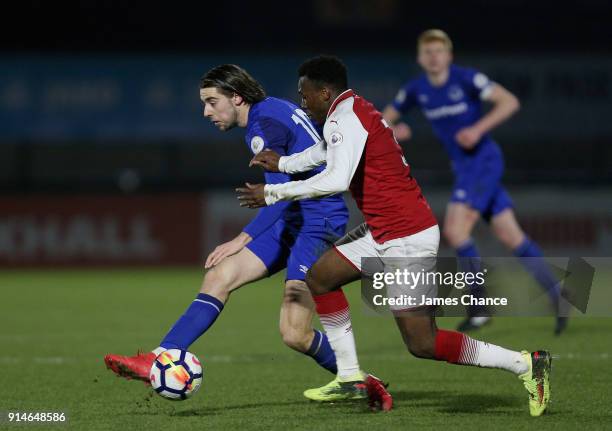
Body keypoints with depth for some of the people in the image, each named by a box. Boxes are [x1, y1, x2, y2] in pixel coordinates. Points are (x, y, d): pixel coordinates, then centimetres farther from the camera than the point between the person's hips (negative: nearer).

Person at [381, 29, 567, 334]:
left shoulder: (467, 79, -12)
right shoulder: (415, 90, 5)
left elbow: (509, 102, -17)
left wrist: (478, 129, -26)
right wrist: (392, 131, -12)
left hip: (484, 160, -6)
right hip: (463, 167, 6)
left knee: (454, 229, -18)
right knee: (510, 235, 5)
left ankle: (480, 304, -7)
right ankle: (556, 296, 12)